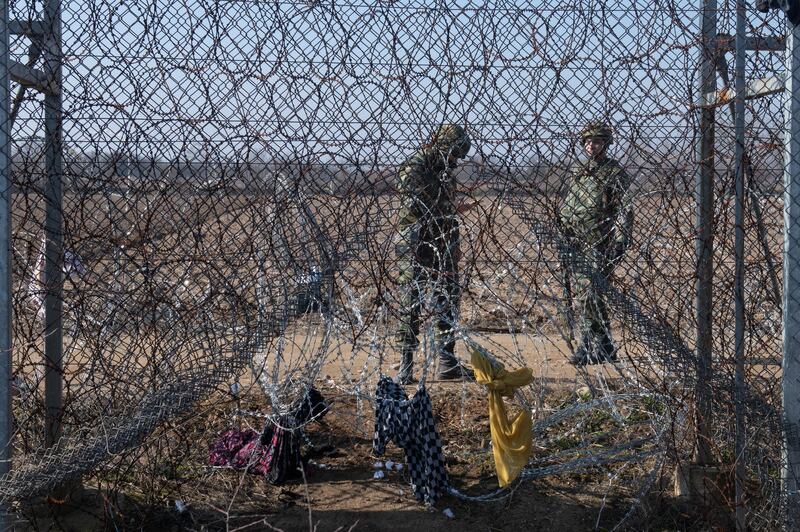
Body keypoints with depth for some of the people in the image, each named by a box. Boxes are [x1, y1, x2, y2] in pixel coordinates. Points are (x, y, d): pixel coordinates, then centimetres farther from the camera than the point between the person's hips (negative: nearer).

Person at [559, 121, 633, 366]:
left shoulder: (615, 174, -1)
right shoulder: (577, 171, 18)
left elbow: (624, 212, -7)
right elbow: (566, 207, 23)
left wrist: (619, 244, -15)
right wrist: (562, 235, 17)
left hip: (598, 245, -7)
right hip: (574, 244, 7)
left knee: (588, 293, -14)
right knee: (580, 293, 7)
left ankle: (602, 347, -4)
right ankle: (591, 344, 16)